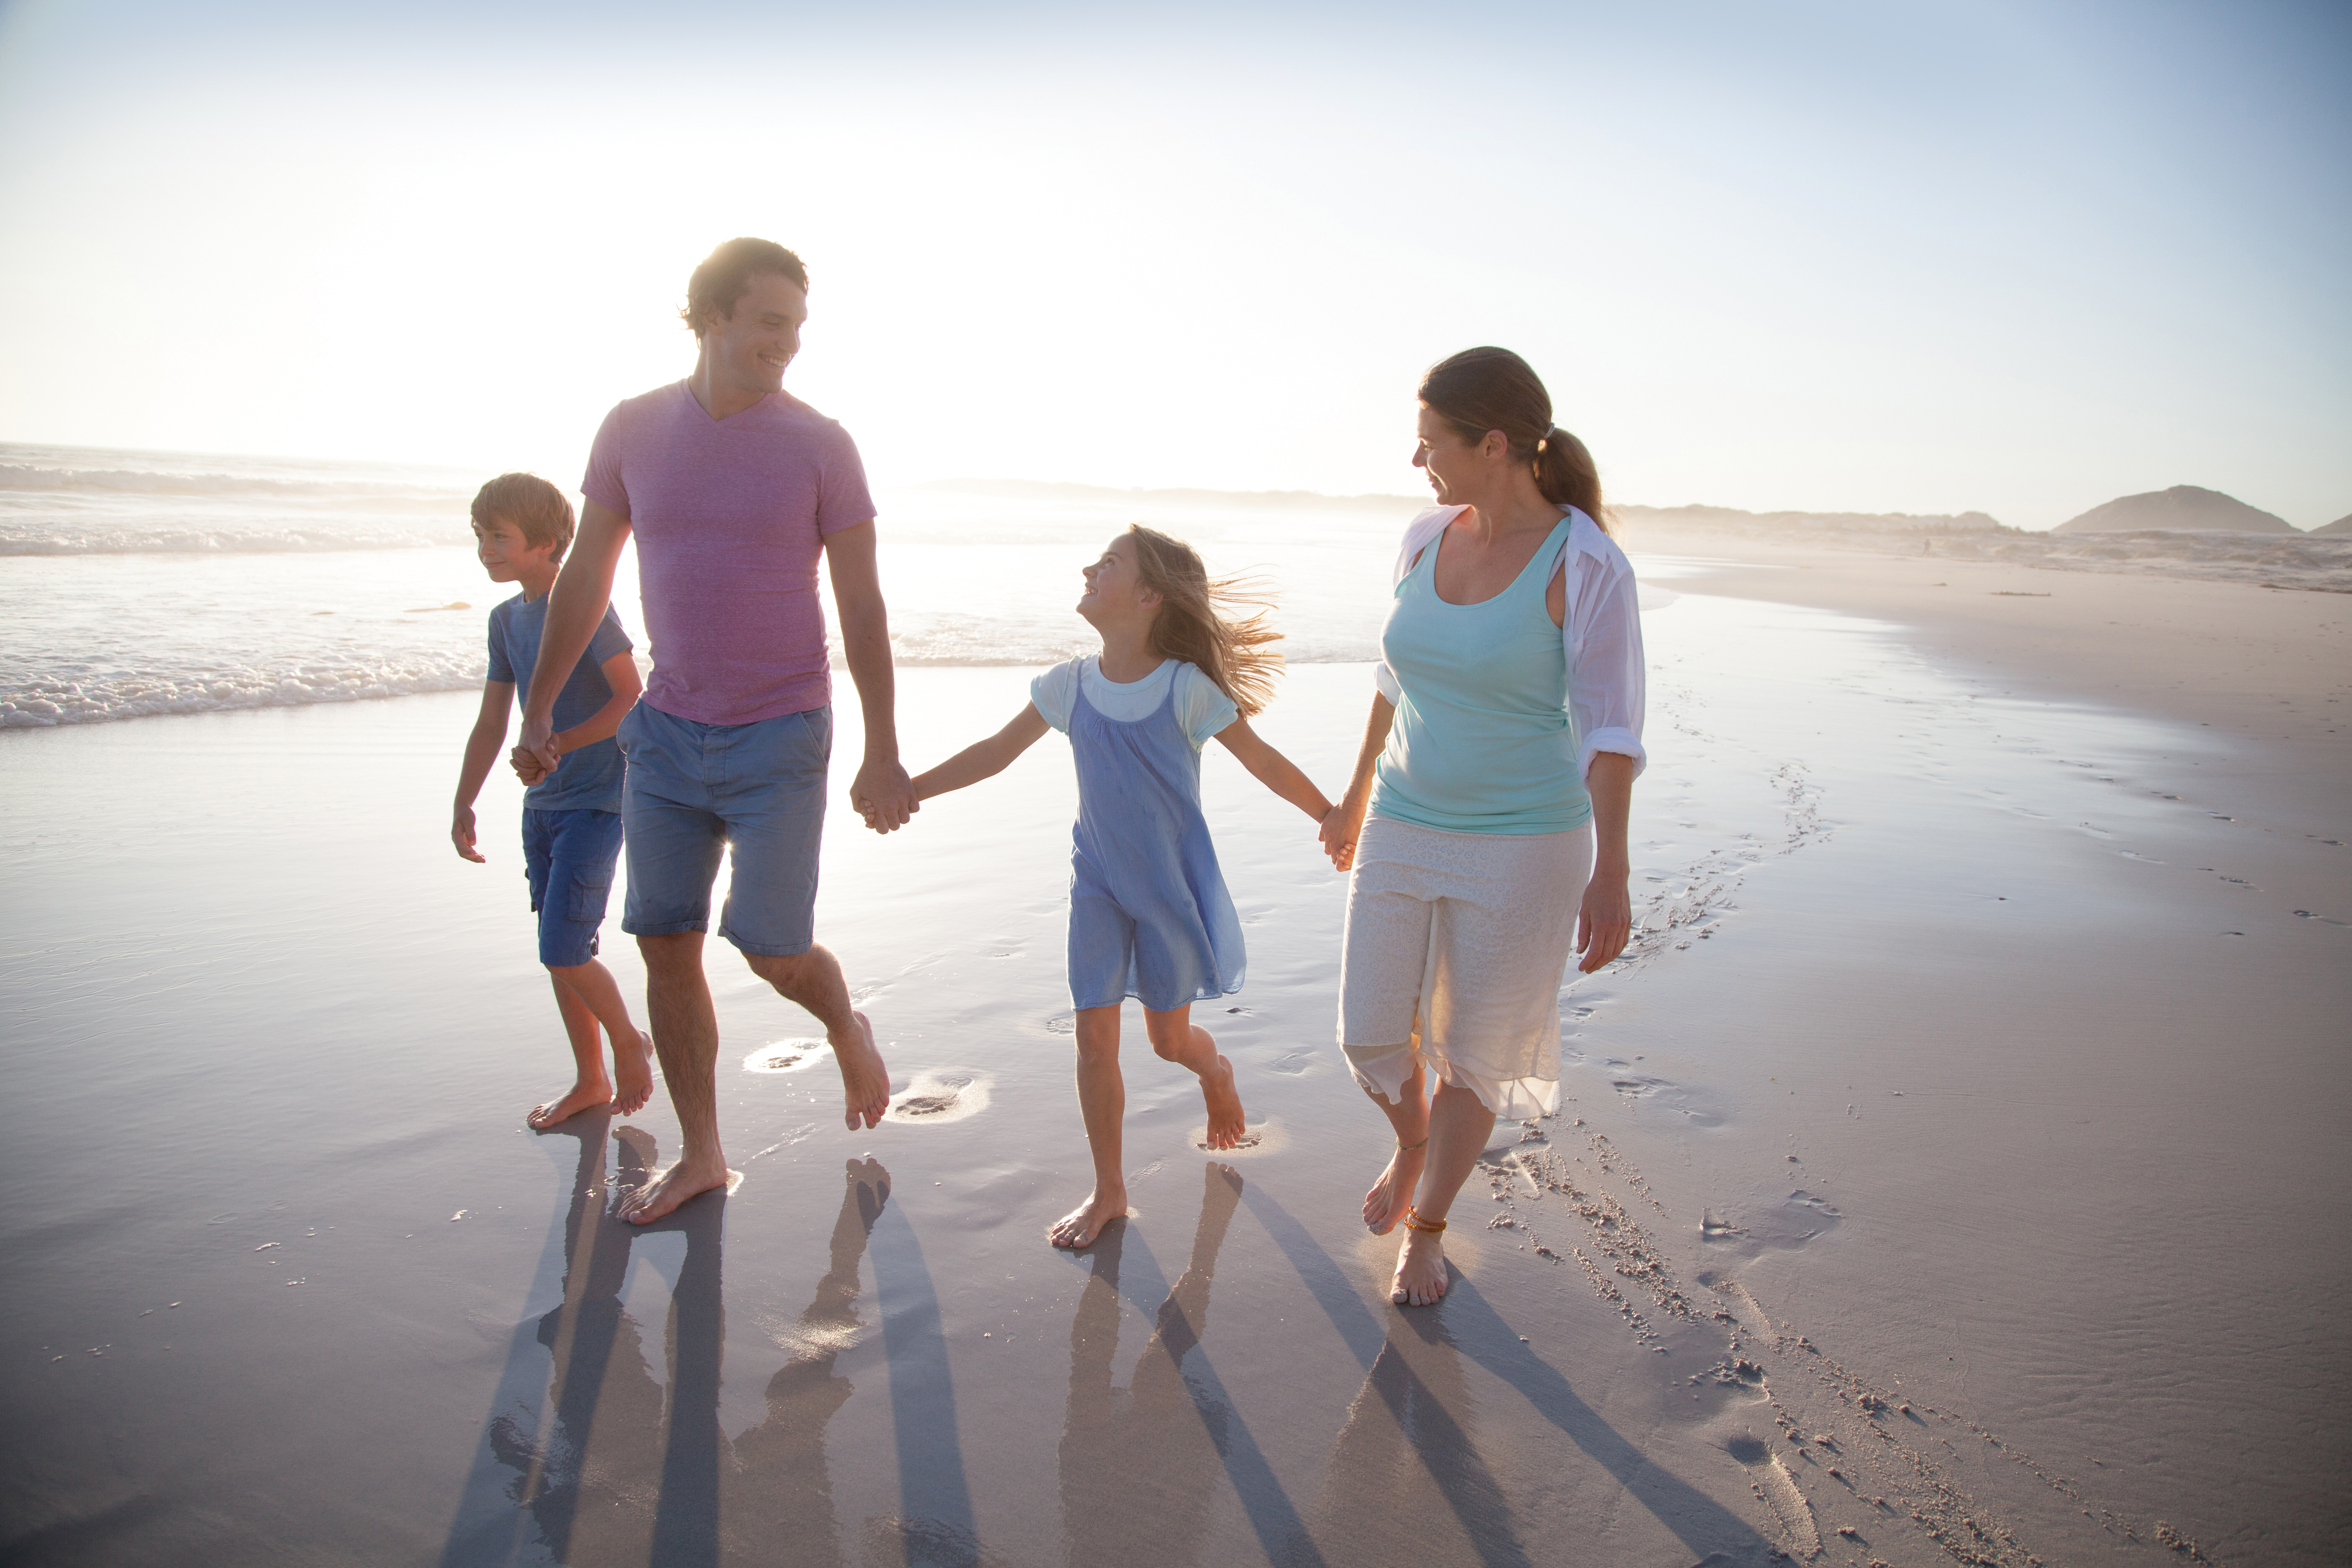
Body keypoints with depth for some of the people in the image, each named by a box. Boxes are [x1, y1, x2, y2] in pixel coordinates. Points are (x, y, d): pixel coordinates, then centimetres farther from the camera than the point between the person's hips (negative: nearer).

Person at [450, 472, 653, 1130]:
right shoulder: (506, 618, 9)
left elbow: (632, 698, -16)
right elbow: (491, 722, 15)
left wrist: (559, 746, -21)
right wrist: (463, 805, 14)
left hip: (597, 803, -7)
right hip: (542, 805, 7)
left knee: (563, 951, -11)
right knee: (558, 952, 11)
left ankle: (629, 1041, 15)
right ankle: (590, 1079, 24)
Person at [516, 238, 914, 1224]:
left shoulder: (820, 446, -7)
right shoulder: (632, 430, 1)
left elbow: (862, 608, -6)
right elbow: (586, 576, 10)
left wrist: (882, 755, -8)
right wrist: (538, 703, 12)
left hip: (779, 739, -3)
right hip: (666, 734, 4)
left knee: (772, 951, -5)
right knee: (666, 946, 6)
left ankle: (847, 1030, 31)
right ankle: (700, 1155, 21)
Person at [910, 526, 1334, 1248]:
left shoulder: (1186, 688, -15)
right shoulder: (1070, 685, -3)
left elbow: (1266, 764, -6)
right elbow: (995, 753, 6)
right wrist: (906, 789, 4)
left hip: (1171, 887, -3)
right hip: (1099, 884, 3)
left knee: (1169, 1039, 9)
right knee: (1094, 1037, 2)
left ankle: (1215, 1071, 47)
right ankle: (1108, 1191, 19)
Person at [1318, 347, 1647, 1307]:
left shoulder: (1586, 566, -17)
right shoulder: (1427, 540, 0)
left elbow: (1610, 728, -14)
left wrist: (1611, 871, -19)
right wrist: (1358, 795, 20)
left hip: (1522, 847, -5)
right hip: (1408, 832, 5)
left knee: (1475, 1052, 11)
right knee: (1370, 1038, 9)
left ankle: (1427, 1229, 35)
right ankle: (1413, 1141, 45)